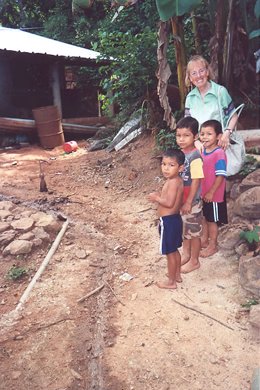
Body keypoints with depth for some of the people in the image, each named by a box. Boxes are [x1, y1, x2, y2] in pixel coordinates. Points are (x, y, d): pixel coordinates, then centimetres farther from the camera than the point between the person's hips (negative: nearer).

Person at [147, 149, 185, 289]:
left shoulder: (172, 182, -23)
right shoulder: (177, 180, 6)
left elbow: (169, 203, -28)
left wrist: (156, 198, -14)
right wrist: (160, 196, 5)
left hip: (168, 221, -10)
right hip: (174, 219, 10)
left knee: (170, 253, 5)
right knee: (174, 250, 23)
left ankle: (171, 282, 19)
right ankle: (177, 274, 39)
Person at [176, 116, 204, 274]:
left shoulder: (195, 157, -24)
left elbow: (195, 182, -22)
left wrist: (189, 202, -19)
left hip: (192, 201, -8)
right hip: (181, 199, 8)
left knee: (194, 231, 9)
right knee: (185, 228, 21)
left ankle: (194, 261, 25)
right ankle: (186, 254, 39)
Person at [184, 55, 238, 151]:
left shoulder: (220, 91, -1)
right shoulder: (190, 97, 8)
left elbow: (233, 116, 4)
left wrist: (227, 133, -14)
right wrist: (195, 141, -11)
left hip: (220, 143, -2)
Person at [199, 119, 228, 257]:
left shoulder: (219, 154, -22)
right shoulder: (202, 151, 2)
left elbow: (221, 176, -22)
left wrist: (211, 192, -20)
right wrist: (200, 191, 14)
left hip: (214, 195, -7)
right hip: (202, 193, 7)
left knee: (212, 220, 8)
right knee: (204, 217, 20)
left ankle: (213, 245, 25)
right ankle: (204, 240, 38)